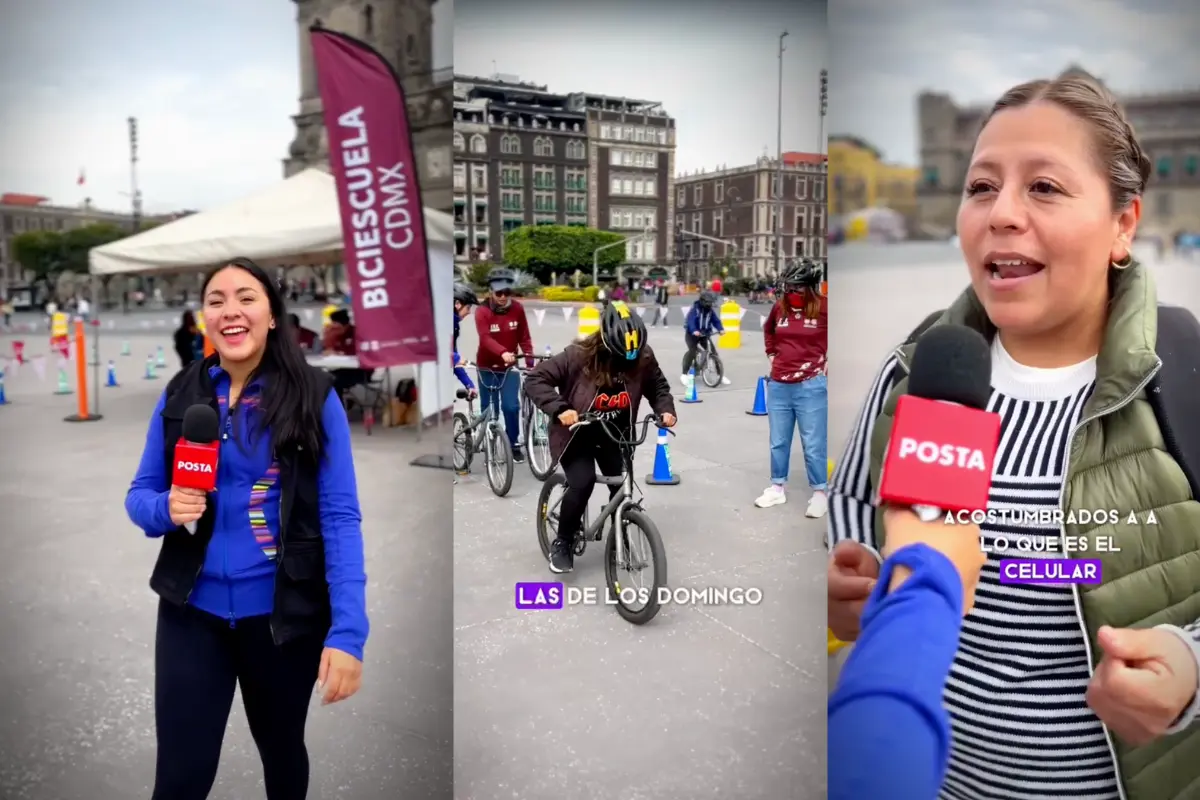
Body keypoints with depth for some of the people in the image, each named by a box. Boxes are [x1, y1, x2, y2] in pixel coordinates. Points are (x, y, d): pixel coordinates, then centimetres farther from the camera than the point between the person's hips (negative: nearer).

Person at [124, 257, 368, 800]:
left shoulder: (313, 397, -10)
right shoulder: (179, 394, 0)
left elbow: (340, 518, -13)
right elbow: (139, 495, 8)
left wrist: (347, 632, -21)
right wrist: (167, 509, -17)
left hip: (284, 613, -1)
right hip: (192, 610, 2)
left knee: (280, 747, 21)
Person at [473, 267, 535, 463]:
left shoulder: (517, 309, -7)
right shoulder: (482, 311, -15)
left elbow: (524, 337, -2)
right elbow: (485, 338, -29)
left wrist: (530, 360, -11)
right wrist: (502, 353, -46)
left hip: (510, 367, 1)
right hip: (487, 367, -1)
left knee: (511, 406, -6)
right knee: (488, 408, 7)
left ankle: (514, 444, 11)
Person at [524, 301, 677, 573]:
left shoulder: (643, 358, -14)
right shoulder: (578, 356, -26)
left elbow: (658, 386, 4)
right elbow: (535, 380, -24)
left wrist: (666, 410, -15)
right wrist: (559, 409, -36)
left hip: (614, 434, 4)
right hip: (575, 434, -4)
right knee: (582, 483, -22)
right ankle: (563, 543, 2)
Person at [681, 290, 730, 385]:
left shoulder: (711, 310, 0)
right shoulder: (694, 308, -17)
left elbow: (716, 320, -6)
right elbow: (690, 320, -32)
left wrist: (721, 329, -27)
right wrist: (694, 331, -50)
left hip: (705, 334, 5)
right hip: (692, 334, -5)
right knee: (692, 351, -24)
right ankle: (684, 374, -13)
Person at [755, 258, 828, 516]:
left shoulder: (824, 308, -11)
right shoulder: (779, 307, 3)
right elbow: (768, 329, 24)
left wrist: (827, 362, -2)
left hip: (811, 386, -5)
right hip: (778, 386, 5)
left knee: (814, 444, 2)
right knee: (778, 441, 14)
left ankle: (820, 492, 15)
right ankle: (777, 487, 28)